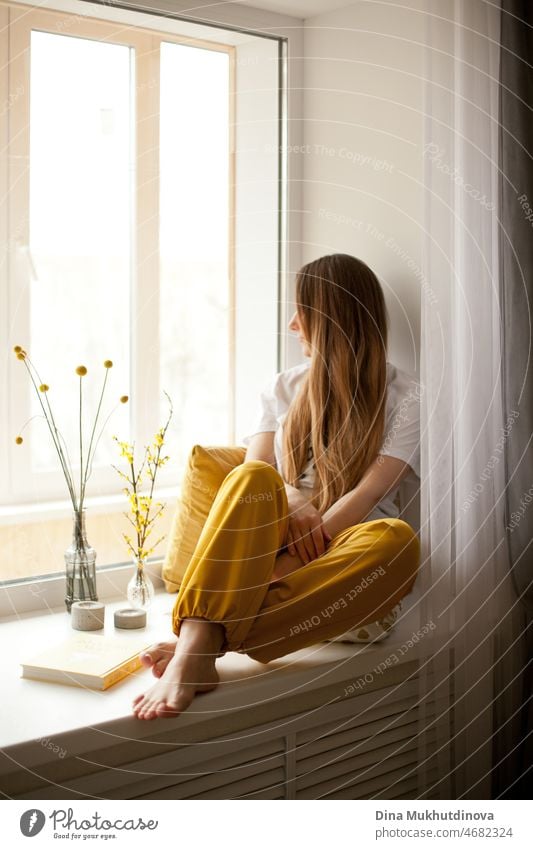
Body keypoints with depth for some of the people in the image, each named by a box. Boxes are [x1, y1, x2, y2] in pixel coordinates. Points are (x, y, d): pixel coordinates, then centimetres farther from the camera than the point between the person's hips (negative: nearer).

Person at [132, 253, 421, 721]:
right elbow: (255, 469, 8)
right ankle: (194, 652, -50)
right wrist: (290, 500, -15)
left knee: (397, 541, -37)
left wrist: (300, 546, -19)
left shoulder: (406, 398, 7)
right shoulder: (286, 387, 21)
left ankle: (210, 640, -44)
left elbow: (370, 493, -6)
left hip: (342, 548, -2)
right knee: (253, 479, -31)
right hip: (276, 538, 2)